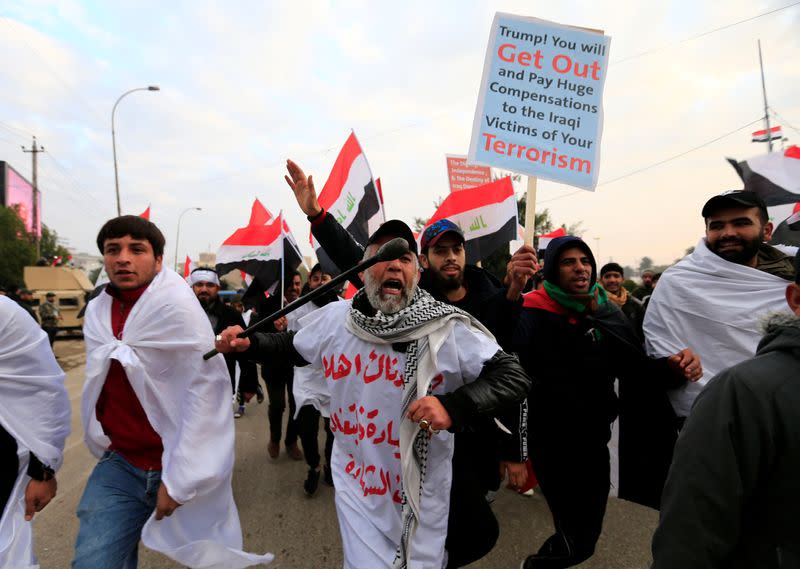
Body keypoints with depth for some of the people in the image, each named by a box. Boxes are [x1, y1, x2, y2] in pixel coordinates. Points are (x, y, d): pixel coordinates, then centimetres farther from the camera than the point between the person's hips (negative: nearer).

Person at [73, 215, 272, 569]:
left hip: (177, 468, -4)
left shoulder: (178, 307, -17)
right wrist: (105, 446, 14)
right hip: (119, 465, 5)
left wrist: (178, 478, -21)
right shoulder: (97, 311, 3)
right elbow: (99, 386, 16)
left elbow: (207, 389, -22)